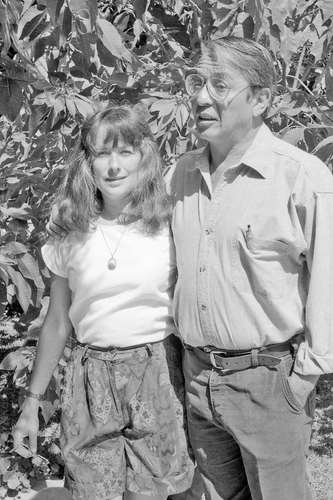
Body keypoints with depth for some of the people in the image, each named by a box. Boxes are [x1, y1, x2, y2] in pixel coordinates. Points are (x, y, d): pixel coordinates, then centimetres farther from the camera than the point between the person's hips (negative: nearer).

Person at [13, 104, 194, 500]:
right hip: (91, 378, 2)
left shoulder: (170, 229, -4)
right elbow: (56, 325, 9)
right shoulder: (74, 238, 2)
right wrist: (32, 402, 12)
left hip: (157, 376, -1)